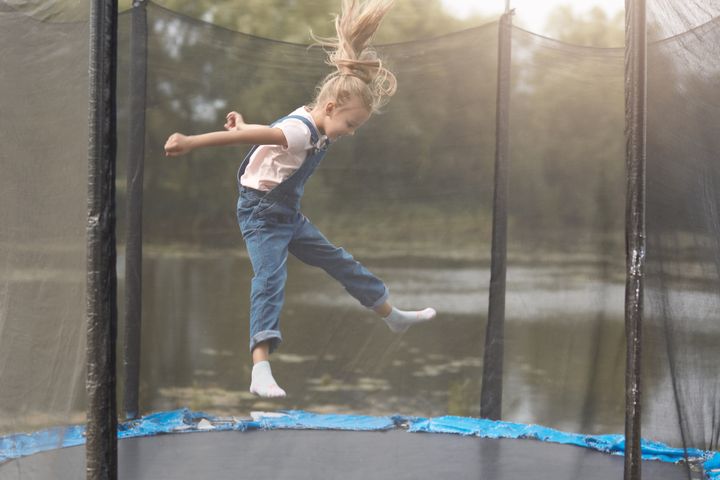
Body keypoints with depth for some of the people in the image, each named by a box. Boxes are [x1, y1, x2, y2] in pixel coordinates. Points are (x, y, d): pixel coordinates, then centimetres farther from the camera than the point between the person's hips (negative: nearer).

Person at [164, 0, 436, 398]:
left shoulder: (315, 130, 4)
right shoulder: (300, 130, -27)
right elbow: (247, 135, -36)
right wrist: (190, 143, -41)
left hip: (289, 215, 9)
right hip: (260, 213, -9)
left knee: (339, 262, 17)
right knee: (270, 280, -24)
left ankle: (393, 317, 33)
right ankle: (261, 370, -34)